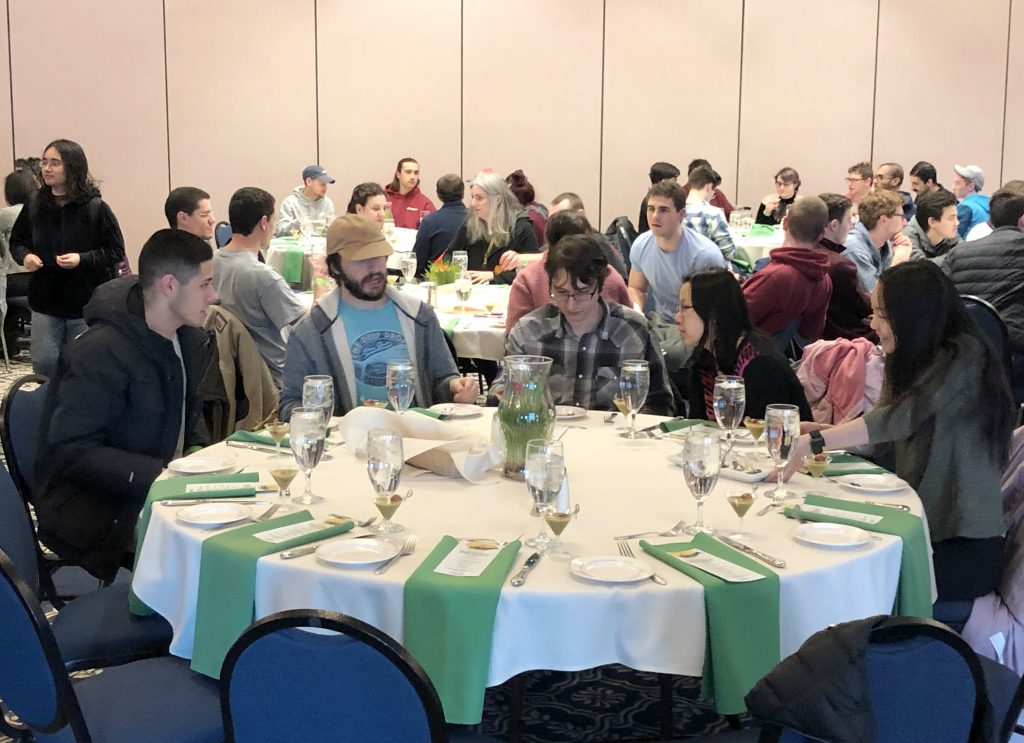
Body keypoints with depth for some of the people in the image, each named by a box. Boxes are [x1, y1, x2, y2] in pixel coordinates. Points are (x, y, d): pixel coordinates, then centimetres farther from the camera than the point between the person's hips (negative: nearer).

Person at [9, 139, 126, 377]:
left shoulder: (96, 208, -10)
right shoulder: (34, 208, 1)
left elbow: (116, 251, -6)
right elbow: (16, 241, 15)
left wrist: (83, 259, -21)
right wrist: (25, 255, -8)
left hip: (87, 304, -3)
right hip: (45, 303, 3)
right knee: (44, 364, 4)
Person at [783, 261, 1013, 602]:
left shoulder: (963, 356, -13)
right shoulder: (907, 362, 11)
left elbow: (899, 419, -25)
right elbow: (879, 440, 7)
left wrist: (811, 442, -29)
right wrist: (801, 431, -6)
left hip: (965, 547, -7)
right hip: (921, 530, 7)